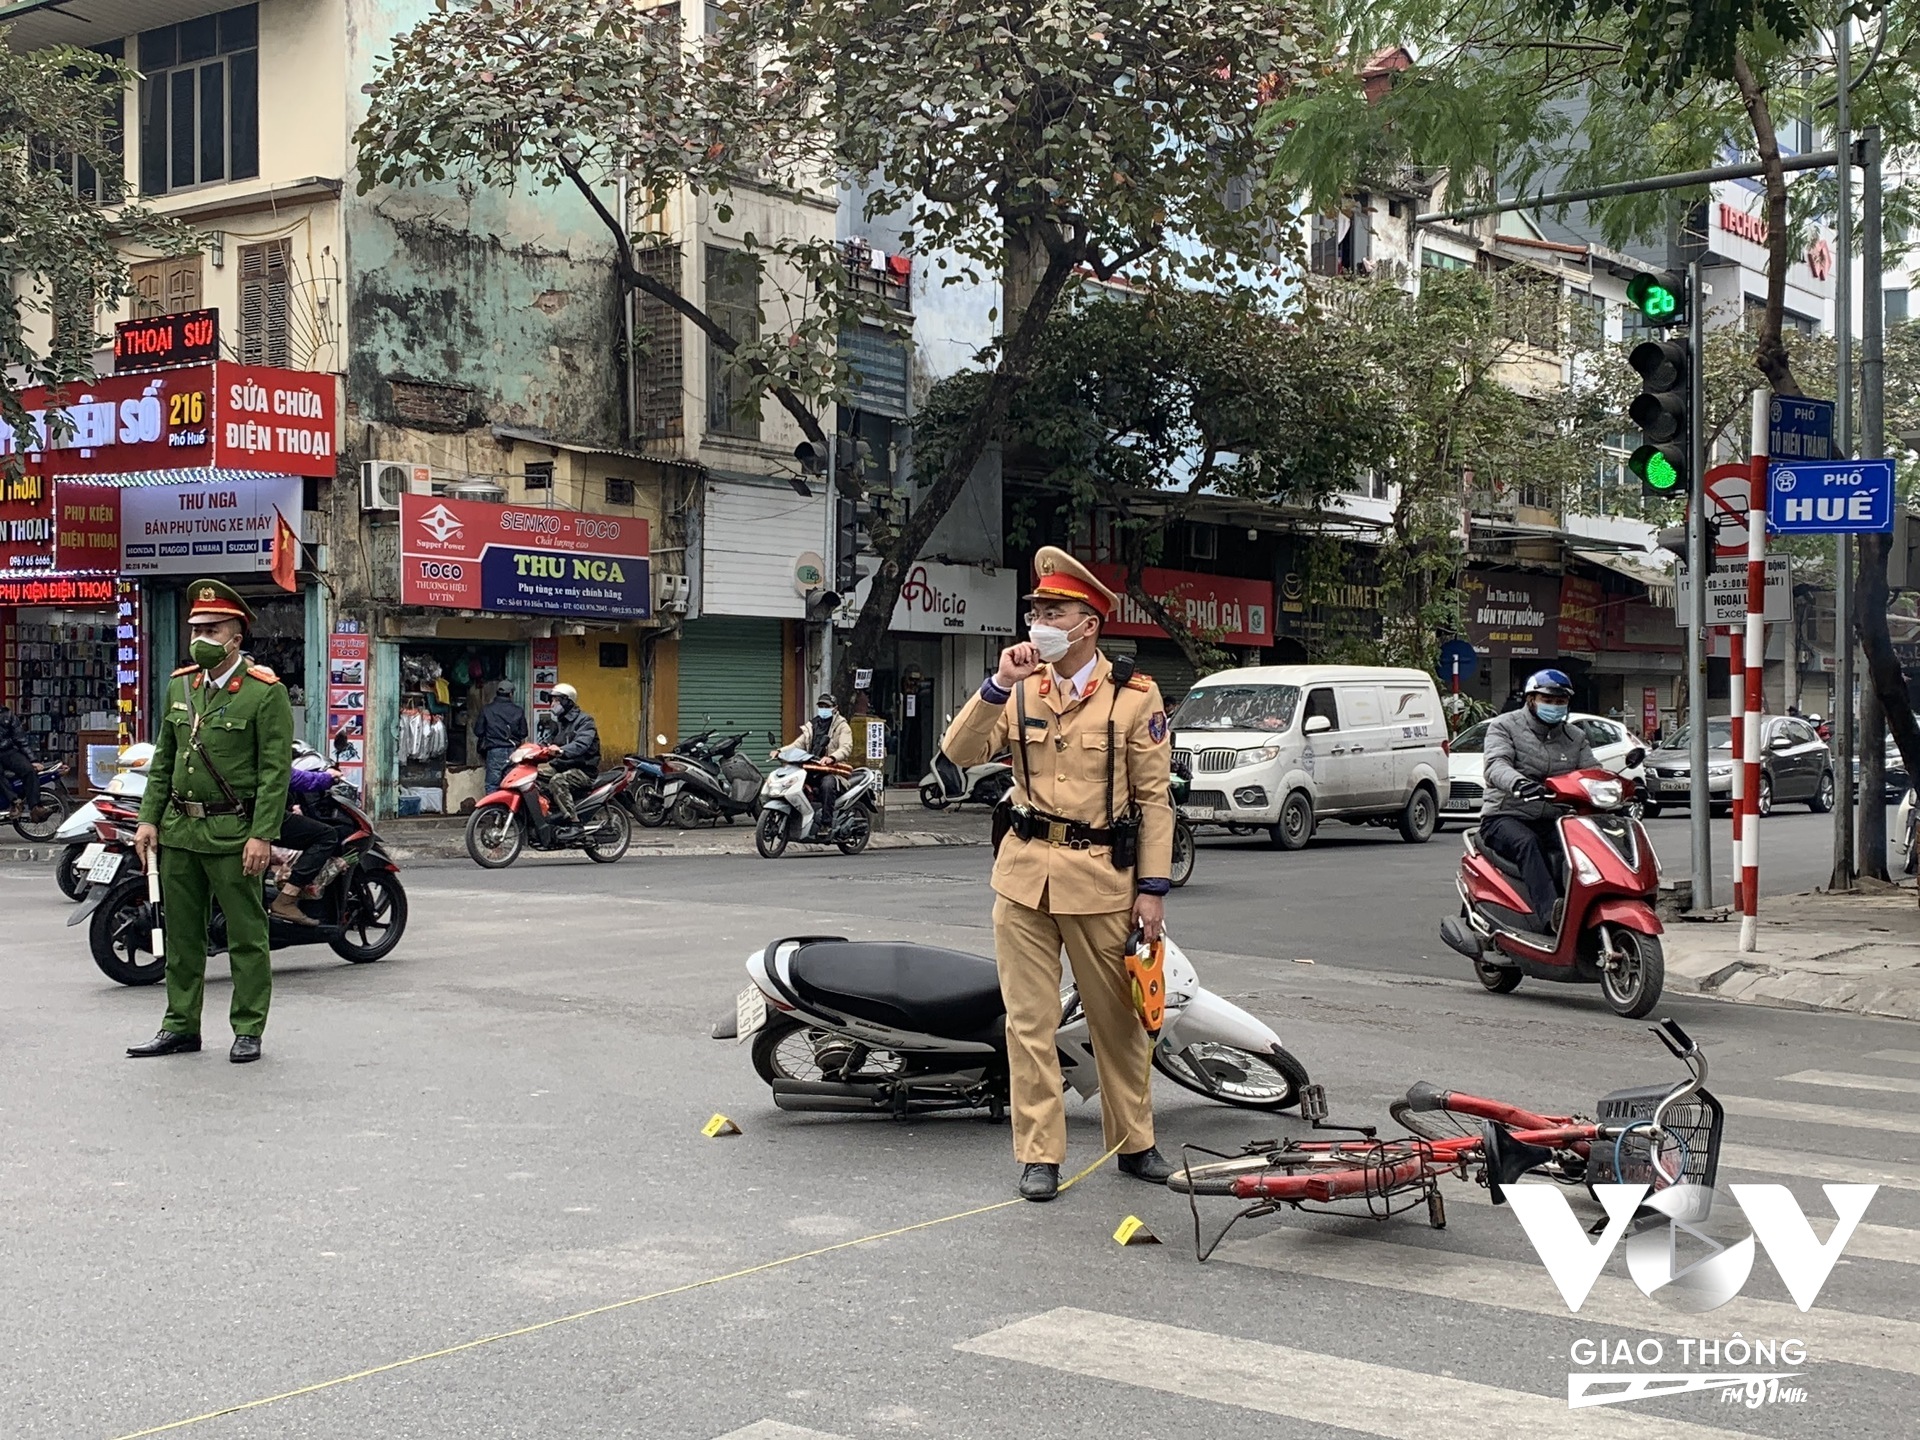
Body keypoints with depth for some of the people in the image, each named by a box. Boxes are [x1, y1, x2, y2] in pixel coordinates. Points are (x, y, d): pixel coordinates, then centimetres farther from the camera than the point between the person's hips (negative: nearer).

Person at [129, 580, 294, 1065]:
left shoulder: (266, 692, -8)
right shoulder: (179, 685, 12)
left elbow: (275, 771, -11)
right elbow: (163, 761, 18)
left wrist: (262, 835, -17)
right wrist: (148, 819, 9)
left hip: (232, 833, -6)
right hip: (178, 830, 6)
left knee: (246, 935, 1)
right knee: (181, 934, 12)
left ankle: (248, 1029, 9)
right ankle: (181, 1025, 21)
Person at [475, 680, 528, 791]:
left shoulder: (487, 710, -1)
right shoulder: (518, 711, 2)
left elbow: (478, 732, 1)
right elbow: (523, 733, 7)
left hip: (494, 751, -1)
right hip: (513, 751, 1)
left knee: (492, 786, 0)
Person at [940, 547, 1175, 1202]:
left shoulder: (1135, 696, -2)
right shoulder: (1018, 690, 7)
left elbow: (1154, 799, -2)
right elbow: (962, 752, -6)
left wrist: (1153, 888, -6)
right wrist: (999, 682, -17)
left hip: (1102, 877, -2)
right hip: (1025, 875, 3)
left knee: (1117, 1018, 9)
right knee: (1030, 1022, 5)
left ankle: (1133, 1141, 26)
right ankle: (1039, 1153, 14)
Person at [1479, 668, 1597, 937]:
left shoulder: (1576, 738, 20)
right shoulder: (1504, 726, 4)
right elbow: (1496, 765, -14)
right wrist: (1518, 782, -39)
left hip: (1552, 821, 5)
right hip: (1506, 817, -4)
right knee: (1527, 843, -38)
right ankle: (1548, 915, -54)